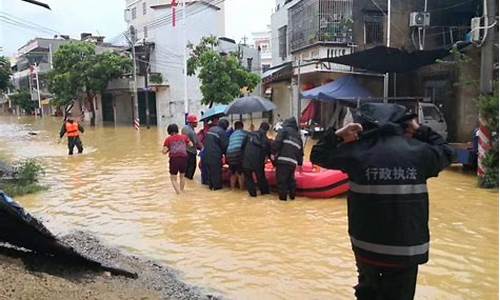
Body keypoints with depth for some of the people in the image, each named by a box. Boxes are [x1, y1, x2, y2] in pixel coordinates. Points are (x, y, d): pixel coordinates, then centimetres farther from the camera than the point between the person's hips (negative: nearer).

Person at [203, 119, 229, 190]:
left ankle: (211, 185, 25)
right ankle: (217, 186, 12)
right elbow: (225, 145, -11)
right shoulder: (222, 132, -12)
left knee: (209, 171, 16)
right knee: (216, 171, 5)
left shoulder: (210, 129, 13)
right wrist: (225, 153, 5)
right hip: (215, 155, -7)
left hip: (206, 154, 7)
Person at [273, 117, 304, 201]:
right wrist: (300, 163, 40)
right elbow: (301, 151, 31)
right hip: (293, 161, 6)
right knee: (291, 178, 18)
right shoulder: (298, 135, 29)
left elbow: (277, 142, -9)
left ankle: (282, 196, 0)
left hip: (283, 159, -6)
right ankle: (292, 195, 21)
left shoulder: (284, 130, 10)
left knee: (281, 178, -1)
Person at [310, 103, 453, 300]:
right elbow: (446, 152, 17)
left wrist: (337, 135, 1)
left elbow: (318, 155, 4)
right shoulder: (419, 151, -5)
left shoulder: (357, 151, -8)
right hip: (407, 246, 0)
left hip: (366, 243, 1)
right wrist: (421, 131, 17)